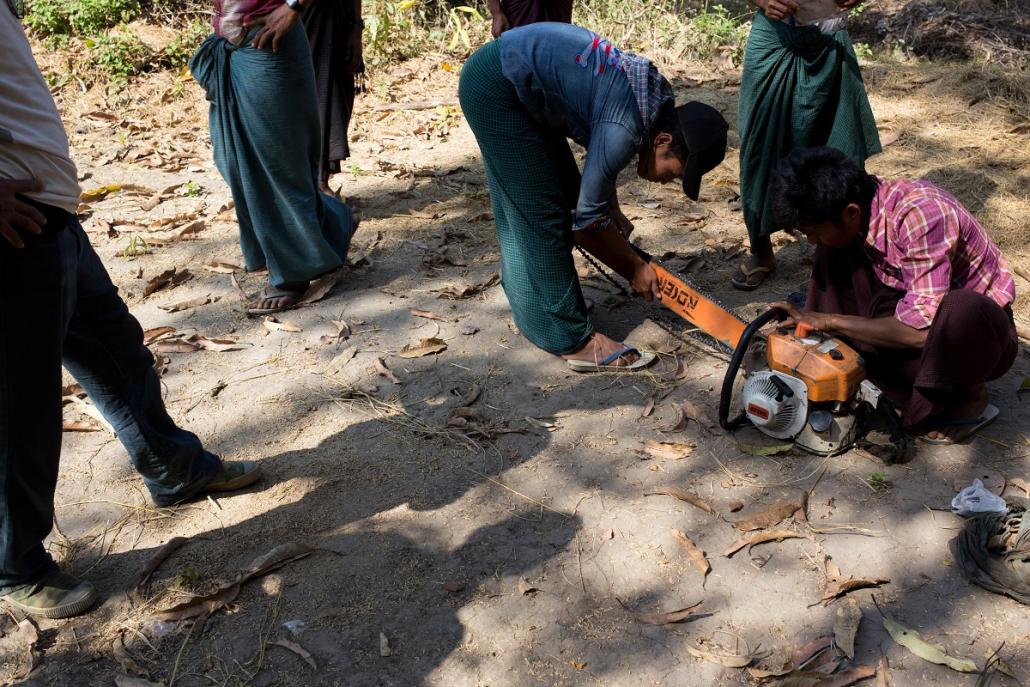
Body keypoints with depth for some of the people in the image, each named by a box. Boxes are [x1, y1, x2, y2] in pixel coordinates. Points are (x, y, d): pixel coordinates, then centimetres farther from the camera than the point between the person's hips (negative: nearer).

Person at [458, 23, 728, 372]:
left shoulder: (654, 100, 4)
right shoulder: (628, 127, -22)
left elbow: (599, 155, 21)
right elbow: (588, 215, -12)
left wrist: (614, 213, 13)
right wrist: (635, 268, 0)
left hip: (510, 77, 10)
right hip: (496, 85, -10)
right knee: (541, 212, -7)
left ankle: (531, 308, 27)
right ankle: (572, 339, 0)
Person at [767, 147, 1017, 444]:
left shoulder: (920, 214, -31)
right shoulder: (845, 218, -10)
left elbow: (921, 328, -33)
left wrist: (829, 321, -27)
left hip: (979, 327, -6)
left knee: (961, 312, -41)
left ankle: (972, 396, -9)